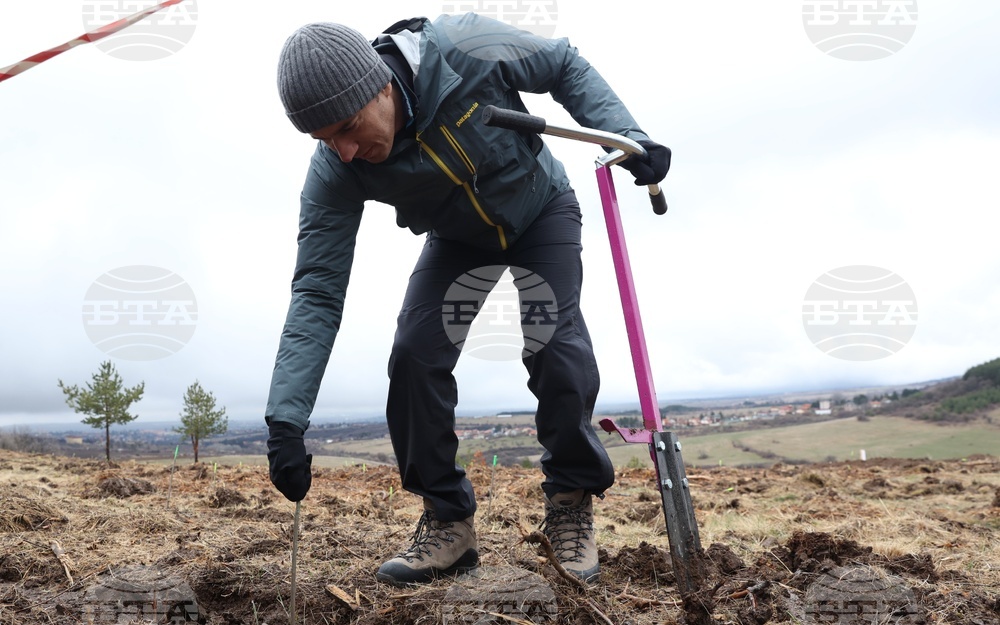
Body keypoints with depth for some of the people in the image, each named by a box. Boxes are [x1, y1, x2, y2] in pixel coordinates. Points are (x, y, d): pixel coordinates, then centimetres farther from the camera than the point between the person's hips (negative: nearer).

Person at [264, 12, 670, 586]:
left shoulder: (464, 48, -34)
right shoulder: (336, 169, -27)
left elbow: (565, 65, -15)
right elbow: (317, 292, -26)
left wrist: (626, 134, -27)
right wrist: (286, 421, -32)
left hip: (542, 212, -2)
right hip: (458, 240, 2)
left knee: (557, 353, -21)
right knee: (415, 354, -17)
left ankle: (573, 505, 3)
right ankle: (448, 521, 0)